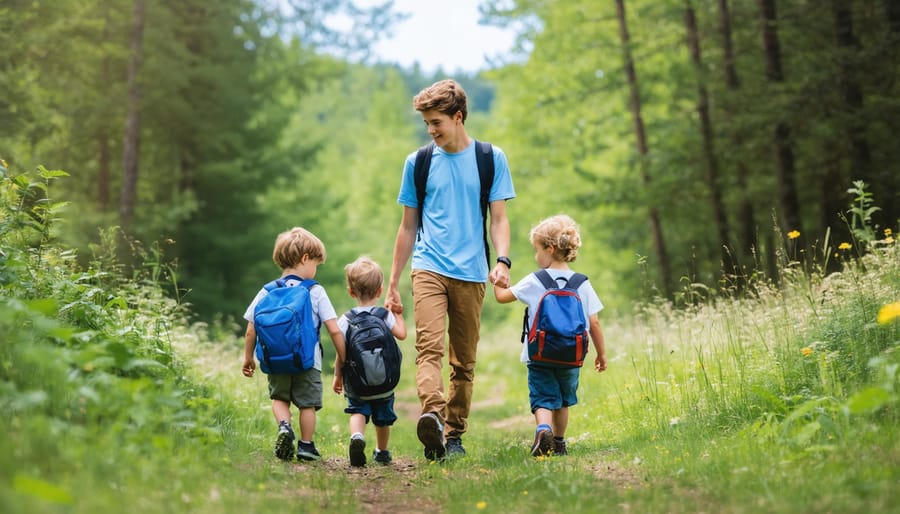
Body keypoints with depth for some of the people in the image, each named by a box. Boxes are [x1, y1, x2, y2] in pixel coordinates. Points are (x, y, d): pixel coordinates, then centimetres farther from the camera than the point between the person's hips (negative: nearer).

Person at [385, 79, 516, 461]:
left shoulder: (491, 159, 7)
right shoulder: (418, 162, 10)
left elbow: (499, 219, 5)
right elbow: (408, 226, 15)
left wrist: (502, 261, -14)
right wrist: (392, 284, 13)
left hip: (471, 273, 0)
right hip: (429, 268, 0)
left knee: (464, 361, 5)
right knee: (429, 346, -21)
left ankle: (454, 434, 15)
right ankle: (432, 417, -38)